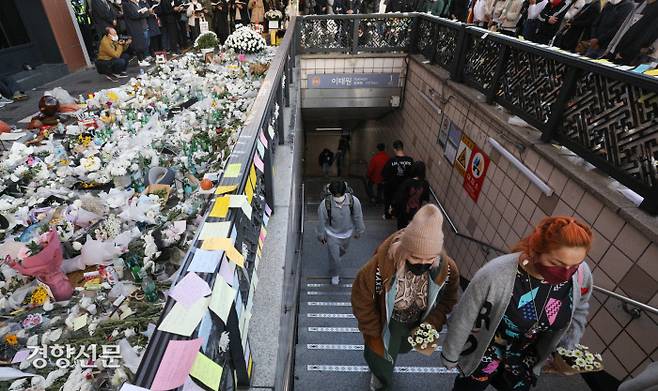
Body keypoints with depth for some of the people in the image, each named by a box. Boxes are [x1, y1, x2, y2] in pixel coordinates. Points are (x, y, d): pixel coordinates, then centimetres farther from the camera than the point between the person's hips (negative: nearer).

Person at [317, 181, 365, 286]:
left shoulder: (354, 201, -30)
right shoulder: (325, 204, -33)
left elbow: (358, 217, -11)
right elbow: (322, 221, -15)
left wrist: (358, 231, 2)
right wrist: (321, 235, -2)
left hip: (347, 233, 3)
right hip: (332, 234, -2)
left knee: (342, 251, 30)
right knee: (334, 256, 10)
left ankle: (337, 257, 66)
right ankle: (335, 275, 40)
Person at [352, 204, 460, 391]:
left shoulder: (447, 269, -28)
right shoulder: (381, 266, -40)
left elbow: (447, 299, -7)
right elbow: (361, 300, -23)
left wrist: (431, 325, -19)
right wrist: (375, 332, -13)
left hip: (417, 326, 4)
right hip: (387, 325, -4)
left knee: (402, 347, 36)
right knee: (382, 358, 25)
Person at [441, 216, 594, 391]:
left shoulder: (582, 276, -23)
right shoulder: (495, 274, -36)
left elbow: (578, 311, 3)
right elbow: (462, 319, -21)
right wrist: (451, 356, -8)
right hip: (484, 355, -3)